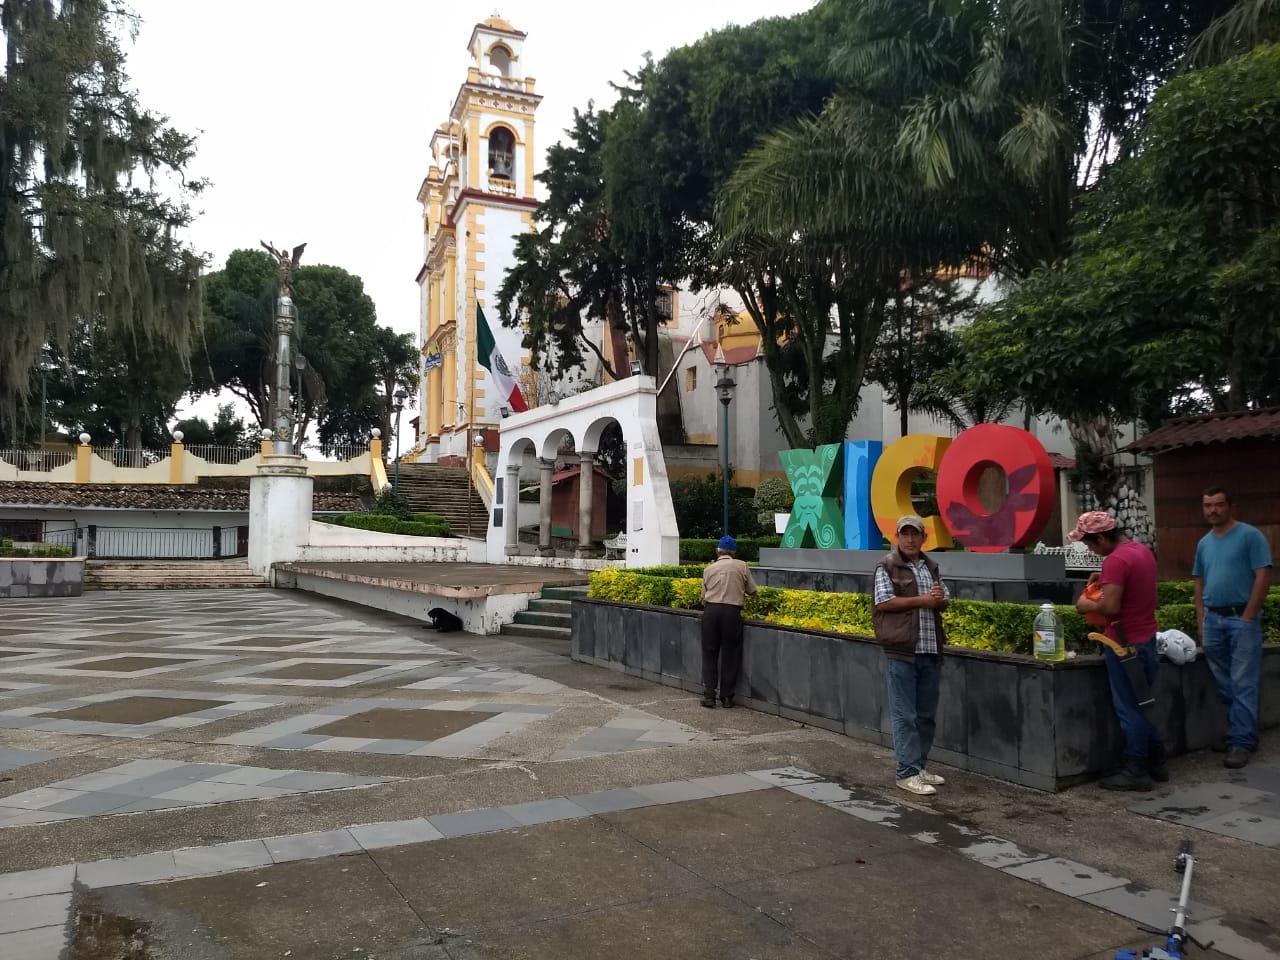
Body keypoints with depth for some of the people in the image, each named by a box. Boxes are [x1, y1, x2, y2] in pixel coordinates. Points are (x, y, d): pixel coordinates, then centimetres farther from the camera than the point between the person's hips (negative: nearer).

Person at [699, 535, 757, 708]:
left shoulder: (709, 568, 10)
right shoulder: (742, 566, 5)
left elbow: (704, 595, 10)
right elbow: (752, 591, 11)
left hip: (711, 610, 1)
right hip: (732, 611, -1)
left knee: (709, 654, 9)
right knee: (730, 655, 8)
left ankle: (709, 695, 5)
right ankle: (727, 697, 13)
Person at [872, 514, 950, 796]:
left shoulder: (931, 566, 17)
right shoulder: (887, 566, -3)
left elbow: (944, 602, 20)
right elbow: (883, 602, -12)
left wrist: (939, 598, -4)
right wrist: (921, 600, -13)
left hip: (931, 651, 7)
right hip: (901, 651, -7)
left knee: (926, 714, 12)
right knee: (904, 715, -3)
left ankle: (919, 766, 23)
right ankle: (907, 773, 2)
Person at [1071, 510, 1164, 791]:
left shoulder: (1116, 560, -21)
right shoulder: (1142, 550, 9)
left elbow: (1110, 606, -28)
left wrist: (1087, 605, -10)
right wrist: (1106, 578, 13)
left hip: (1125, 643, -9)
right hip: (1147, 639, 10)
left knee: (1128, 708, 0)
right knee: (1141, 704, 18)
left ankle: (1136, 771, 7)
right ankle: (1158, 762, 25)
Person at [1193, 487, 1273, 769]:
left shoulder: (1250, 535, -6)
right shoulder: (1203, 543, 12)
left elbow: (1263, 575, -10)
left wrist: (1248, 616, -14)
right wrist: (1201, 619, 9)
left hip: (1241, 618, -6)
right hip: (1213, 619, 6)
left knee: (1243, 684, -4)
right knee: (1225, 685, 12)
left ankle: (1242, 742, 0)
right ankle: (1238, 731, 24)